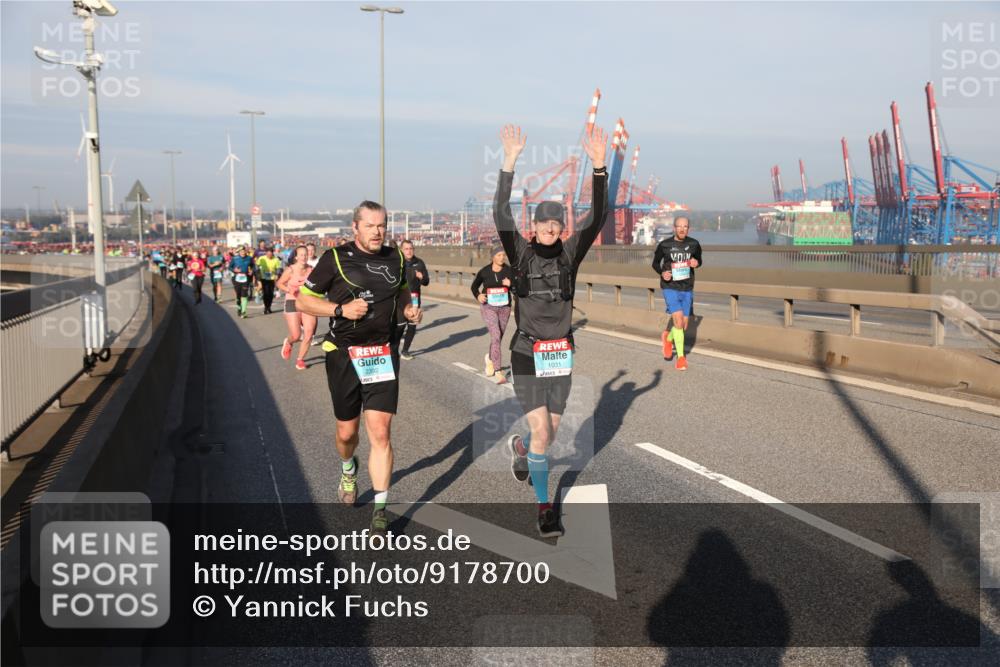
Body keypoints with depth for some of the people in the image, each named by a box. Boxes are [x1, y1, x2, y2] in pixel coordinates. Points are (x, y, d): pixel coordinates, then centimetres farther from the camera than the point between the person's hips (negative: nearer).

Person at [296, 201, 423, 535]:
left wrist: (410, 310, 3)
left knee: (380, 432, -7)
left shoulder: (395, 258, 7)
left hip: (383, 355, 2)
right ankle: (348, 469, 48)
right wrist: (341, 309, -18)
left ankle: (380, 509, 1)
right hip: (344, 356, -1)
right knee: (347, 431, 11)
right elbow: (303, 299, -3)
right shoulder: (336, 258, -6)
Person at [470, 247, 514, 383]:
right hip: (488, 307, -3)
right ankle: (498, 372, -20)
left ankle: (489, 359, 46)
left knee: (498, 338, 15)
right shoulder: (484, 271, -3)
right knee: (495, 336, -18)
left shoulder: (508, 271, -2)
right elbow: (474, 286, 11)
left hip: (504, 307, 3)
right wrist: (478, 295, -9)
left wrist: (510, 284, -25)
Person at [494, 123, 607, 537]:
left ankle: (520, 448, 50)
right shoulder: (521, 254, -6)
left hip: (561, 354, 3)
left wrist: (599, 167, -24)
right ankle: (544, 508, 6)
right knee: (542, 433, -9)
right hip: (527, 354, -3)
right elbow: (501, 215, -20)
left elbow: (597, 217, -12)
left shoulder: (569, 254, 0)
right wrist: (509, 164, -29)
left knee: (550, 432, 14)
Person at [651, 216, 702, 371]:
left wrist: (696, 263, -10)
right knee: (678, 320, -18)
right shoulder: (664, 245, -7)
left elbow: (699, 260, 15)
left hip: (687, 289, 3)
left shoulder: (694, 244, -1)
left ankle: (667, 338, 44)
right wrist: (662, 273, -15)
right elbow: (655, 262, 6)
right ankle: (680, 357, -5)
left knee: (683, 326, 10)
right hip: (670, 288, -3)